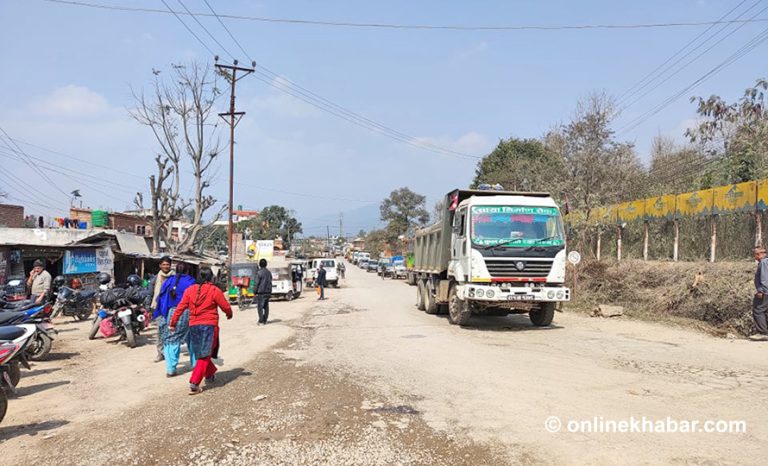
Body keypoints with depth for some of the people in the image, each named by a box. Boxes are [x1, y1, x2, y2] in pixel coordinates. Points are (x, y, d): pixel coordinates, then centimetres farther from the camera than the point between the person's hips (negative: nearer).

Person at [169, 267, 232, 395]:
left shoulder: (190, 290, 4)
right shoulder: (214, 290, -6)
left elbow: (180, 307, 0)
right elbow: (226, 307, -2)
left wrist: (173, 323, 5)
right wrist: (229, 314, 20)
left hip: (193, 326, 4)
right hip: (209, 325, -4)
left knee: (199, 354, 21)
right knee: (204, 356, 0)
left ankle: (210, 375, 38)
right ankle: (194, 384, -9)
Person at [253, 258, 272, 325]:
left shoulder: (259, 273, -12)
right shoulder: (269, 272, 10)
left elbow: (256, 283, -12)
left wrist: (254, 291, -3)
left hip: (260, 292, -7)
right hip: (268, 292, 7)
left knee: (260, 307, -3)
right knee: (266, 306, 10)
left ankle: (261, 321, -5)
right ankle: (265, 320, 14)